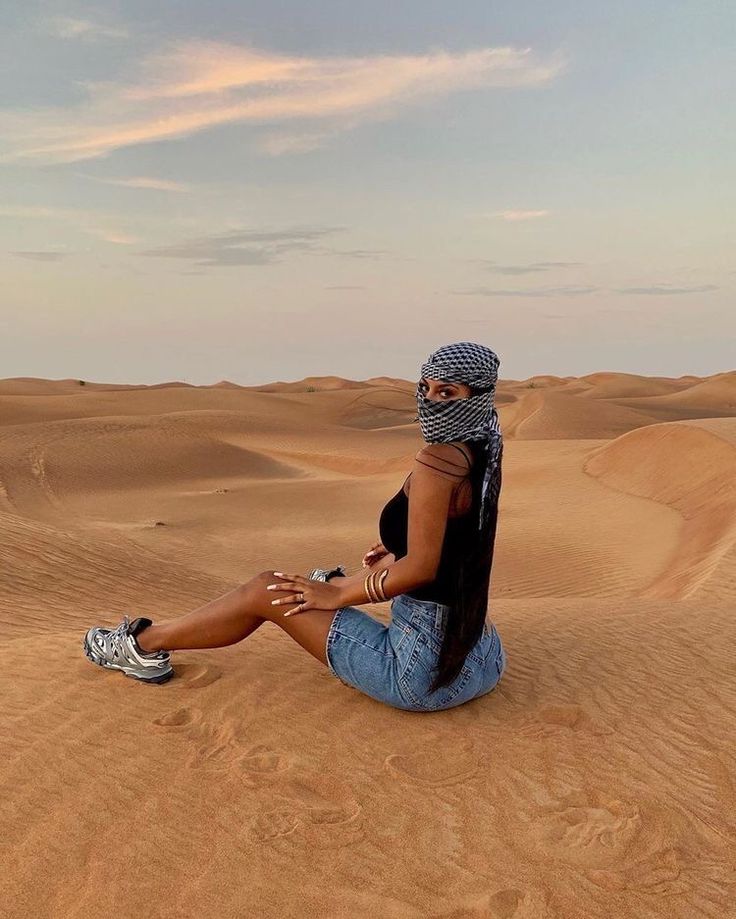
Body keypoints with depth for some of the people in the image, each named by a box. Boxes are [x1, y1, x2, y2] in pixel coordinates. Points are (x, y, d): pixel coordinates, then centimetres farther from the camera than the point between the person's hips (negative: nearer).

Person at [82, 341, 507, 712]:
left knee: (266, 592, 6)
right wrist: (398, 556, 25)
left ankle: (144, 646, 25)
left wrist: (336, 595, -10)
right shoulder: (481, 452, 5)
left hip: (427, 673, -7)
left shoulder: (437, 459, -22)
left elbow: (420, 569, -23)